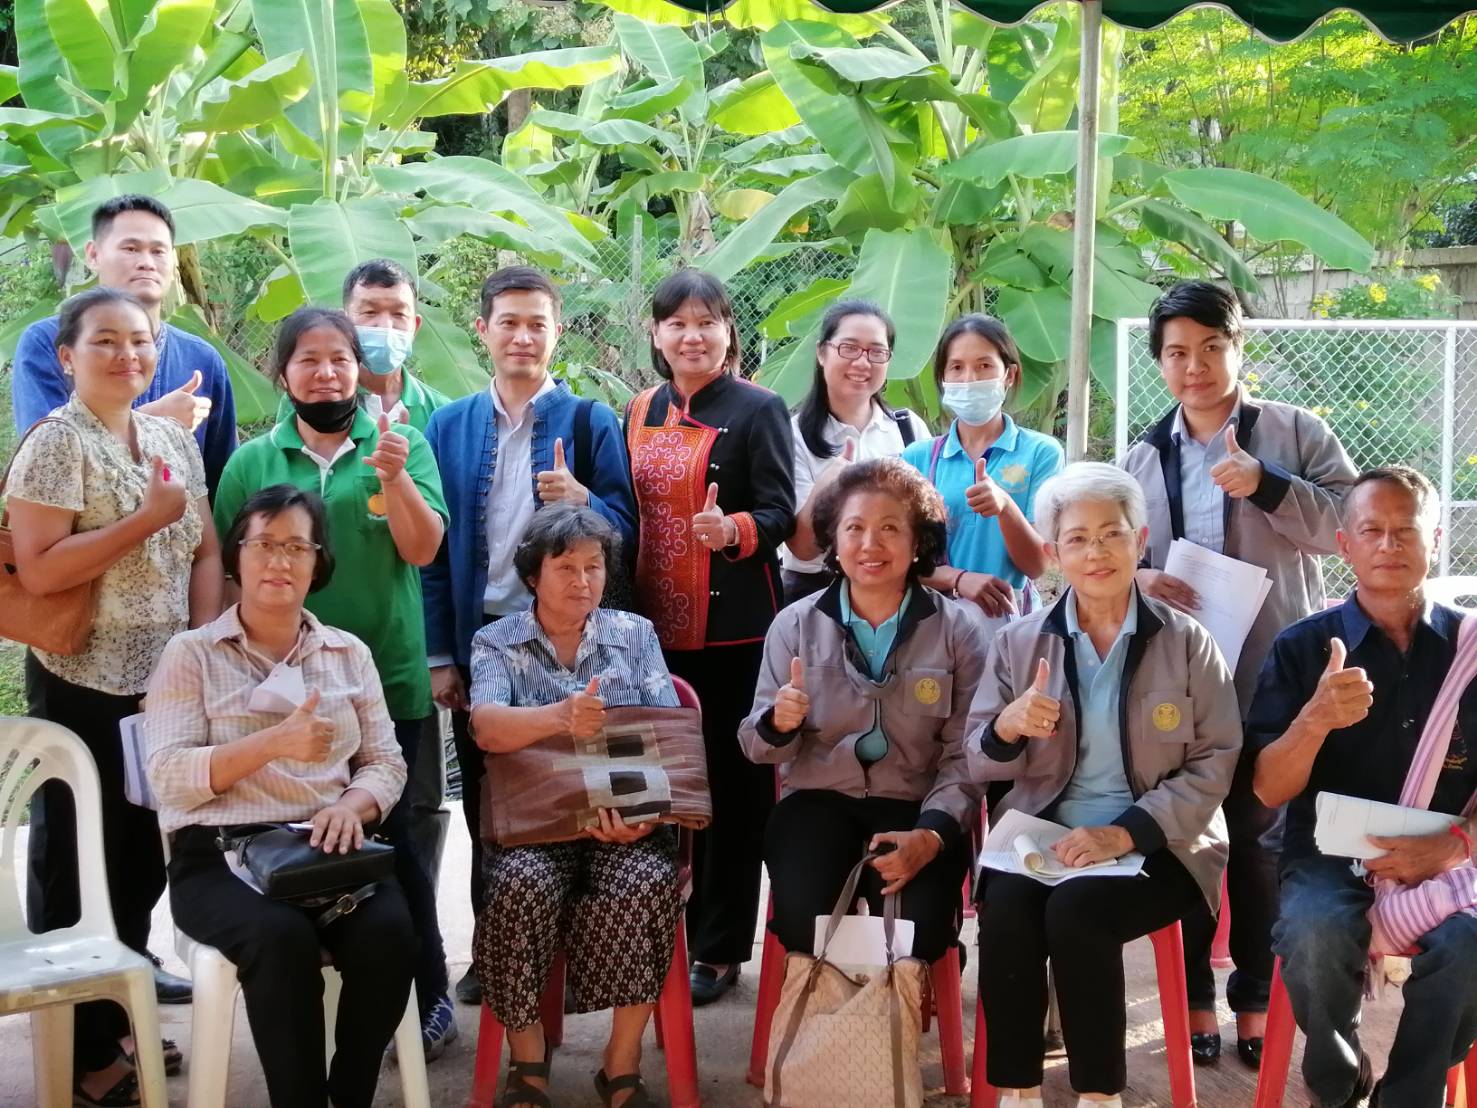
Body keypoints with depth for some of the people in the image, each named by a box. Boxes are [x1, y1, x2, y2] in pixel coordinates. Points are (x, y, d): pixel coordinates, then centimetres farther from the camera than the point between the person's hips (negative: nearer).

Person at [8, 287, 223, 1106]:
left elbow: (205, 553, 12)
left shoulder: (174, 440, 10)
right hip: (82, 686, -6)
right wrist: (147, 519, -19)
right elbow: (38, 572, -19)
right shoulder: (56, 444, -10)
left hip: (165, 681, 6)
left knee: (145, 858, 14)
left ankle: (119, 1016, 29)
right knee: (76, 861, 5)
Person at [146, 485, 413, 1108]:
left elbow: (386, 762, 11)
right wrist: (274, 742, -20)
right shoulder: (191, 653, 6)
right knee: (283, 938, -34)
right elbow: (169, 778, -6)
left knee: (388, 933, -28)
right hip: (219, 856, -3)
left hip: (327, 850, 3)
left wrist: (351, 806, -12)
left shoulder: (349, 653, 17)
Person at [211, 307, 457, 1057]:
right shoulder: (252, 462, 6)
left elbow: (423, 550, -7)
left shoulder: (401, 446, 3)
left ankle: (428, 997, 13)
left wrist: (394, 476, -22)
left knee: (384, 834, -1)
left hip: (387, 680, -2)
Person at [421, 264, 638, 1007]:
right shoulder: (448, 426, 7)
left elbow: (623, 529, 0)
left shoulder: (590, 422, 1)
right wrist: (439, 655, 0)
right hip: (477, 642, 2)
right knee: (484, 806, 10)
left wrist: (581, 500, -21)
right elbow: (433, 546, 5)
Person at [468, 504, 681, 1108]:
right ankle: (526, 1058, -12)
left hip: (627, 819, 1)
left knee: (649, 882, -31)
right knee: (523, 885, -33)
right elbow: (487, 728, -13)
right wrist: (560, 717, -35)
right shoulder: (496, 642, 7)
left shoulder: (635, 634, 12)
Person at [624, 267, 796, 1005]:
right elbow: (626, 513, 15)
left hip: (734, 627, -5)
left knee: (732, 782, 2)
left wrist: (733, 530, -32)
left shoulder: (759, 410, -5)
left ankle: (720, 948, 10)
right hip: (656, 626, 5)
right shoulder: (639, 414, 12)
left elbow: (779, 513, -11)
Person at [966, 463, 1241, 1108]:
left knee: (1075, 909, -31)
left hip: (1155, 845, -2)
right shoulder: (1019, 641, 8)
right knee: (1006, 908, -29)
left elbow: (1215, 762, -3)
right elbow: (982, 766, 9)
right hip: (1043, 833, 2)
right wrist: (1006, 728, -16)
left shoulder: (1187, 642, 2)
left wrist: (1125, 832, -16)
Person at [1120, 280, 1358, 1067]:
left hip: (1270, 680, -3)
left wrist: (1266, 486, -18)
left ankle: (1255, 1000, 19)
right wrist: (1134, 577, -8)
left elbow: (1350, 525, -7)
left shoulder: (1295, 433, 1)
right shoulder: (1142, 458, 11)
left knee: (1260, 838, 6)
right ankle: (1193, 997, 22)